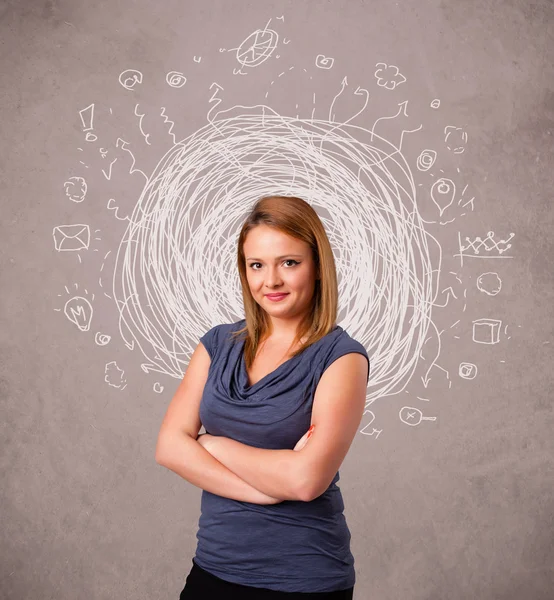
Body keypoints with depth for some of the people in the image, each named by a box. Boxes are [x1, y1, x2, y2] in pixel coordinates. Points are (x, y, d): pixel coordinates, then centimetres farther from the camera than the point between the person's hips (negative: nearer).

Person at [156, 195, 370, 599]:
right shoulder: (219, 343, 3)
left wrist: (212, 444, -9)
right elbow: (170, 446, -5)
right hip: (214, 566, 4)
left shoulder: (341, 356, -12)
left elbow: (307, 478, -22)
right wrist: (265, 489, -17)